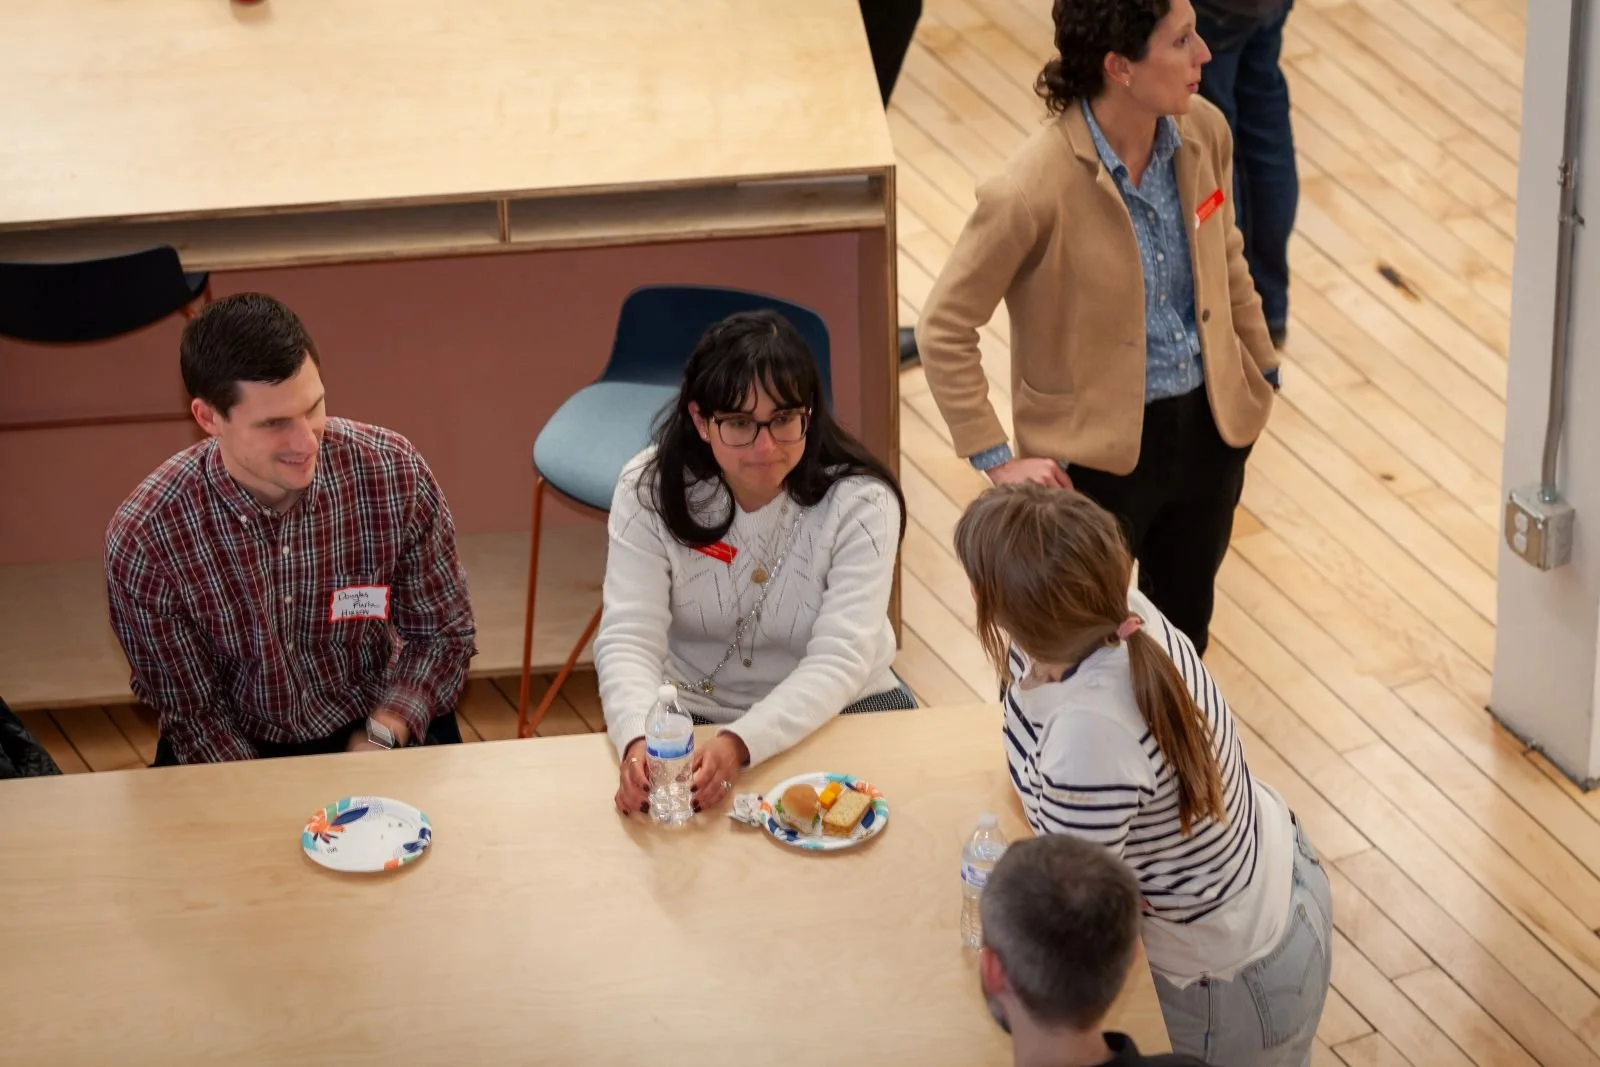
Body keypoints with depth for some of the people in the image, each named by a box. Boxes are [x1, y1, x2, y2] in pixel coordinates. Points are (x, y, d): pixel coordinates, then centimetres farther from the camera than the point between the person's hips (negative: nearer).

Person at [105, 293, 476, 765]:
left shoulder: (395, 473, -15)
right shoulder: (143, 541, -19)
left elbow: (442, 634, -3)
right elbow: (193, 711, -8)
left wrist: (381, 738, -17)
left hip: (386, 730, 1)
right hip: (243, 751, -1)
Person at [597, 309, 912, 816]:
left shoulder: (860, 502, -16)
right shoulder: (650, 489, -11)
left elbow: (838, 661, -24)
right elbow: (628, 638, -18)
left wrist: (740, 744, -42)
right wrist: (640, 740, -40)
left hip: (840, 712, -1)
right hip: (691, 714, 1)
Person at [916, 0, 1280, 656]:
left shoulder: (1203, 132, -10)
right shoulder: (1036, 190, -28)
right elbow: (944, 331, -18)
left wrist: (1262, 367, 19)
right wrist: (996, 459, -15)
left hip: (1209, 428, 6)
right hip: (1097, 452, -5)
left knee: (1186, 622, 25)